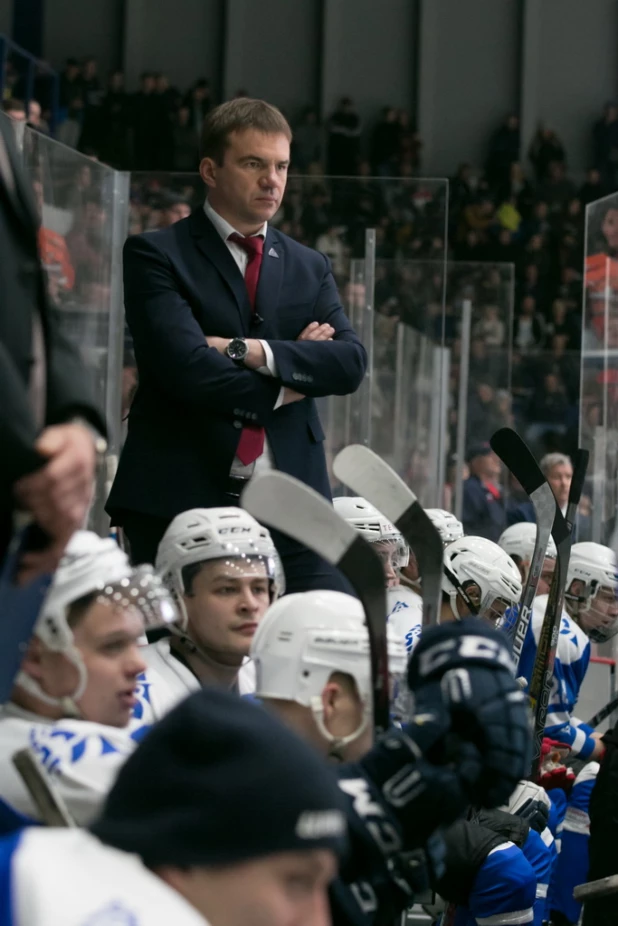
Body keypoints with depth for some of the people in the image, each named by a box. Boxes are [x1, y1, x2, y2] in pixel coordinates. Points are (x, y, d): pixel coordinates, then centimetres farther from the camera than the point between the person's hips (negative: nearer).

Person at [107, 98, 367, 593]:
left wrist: (250, 351, -9)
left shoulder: (310, 268, 19)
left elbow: (351, 362, 2)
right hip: (183, 499, -4)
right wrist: (283, 387, -1)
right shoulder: (156, 255, 3)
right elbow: (185, 366, -12)